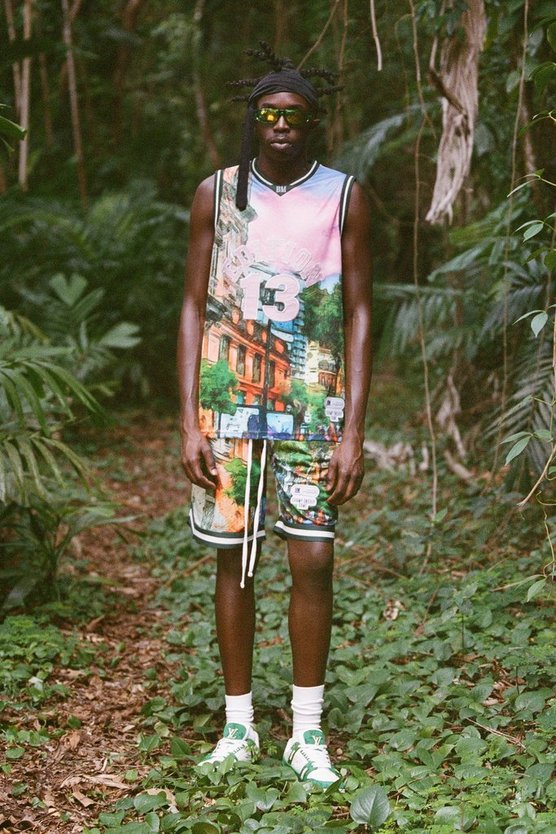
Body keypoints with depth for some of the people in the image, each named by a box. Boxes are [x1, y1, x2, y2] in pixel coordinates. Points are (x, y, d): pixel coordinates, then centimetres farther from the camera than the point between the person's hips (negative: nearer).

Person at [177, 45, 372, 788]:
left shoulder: (345, 198, 1)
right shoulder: (215, 194, 3)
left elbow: (359, 316, 0)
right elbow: (194, 309, 4)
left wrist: (353, 432, -6)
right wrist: (189, 422, -3)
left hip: (313, 407, -1)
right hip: (229, 403, 1)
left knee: (313, 559, -5)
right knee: (233, 559, 5)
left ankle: (308, 733, 9)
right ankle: (239, 725, 18)